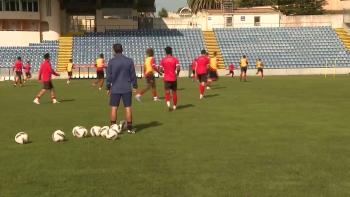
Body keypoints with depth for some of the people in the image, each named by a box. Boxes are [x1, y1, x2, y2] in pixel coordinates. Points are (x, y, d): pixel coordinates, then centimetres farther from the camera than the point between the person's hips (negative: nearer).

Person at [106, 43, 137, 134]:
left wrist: (108, 88, 8)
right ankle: (130, 128, 7)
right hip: (127, 88, 1)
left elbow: (108, 76, -2)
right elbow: (133, 75, 2)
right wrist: (135, 86, 12)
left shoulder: (111, 62, -4)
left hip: (115, 89, -1)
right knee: (128, 108, 4)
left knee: (114, 108, 6)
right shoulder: (129, 61, -2)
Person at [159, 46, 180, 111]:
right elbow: (178, 68, -14)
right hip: (173, 78, 0)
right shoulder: (175, 59, -3)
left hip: (166, 78, 0)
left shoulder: (163, 60, -1)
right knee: (174, 92, 12)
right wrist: (177, 73, 5)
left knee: (167, 92, 0)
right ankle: (174, 106, 20)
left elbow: (161, 69, -3)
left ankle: (168, 104, -23)